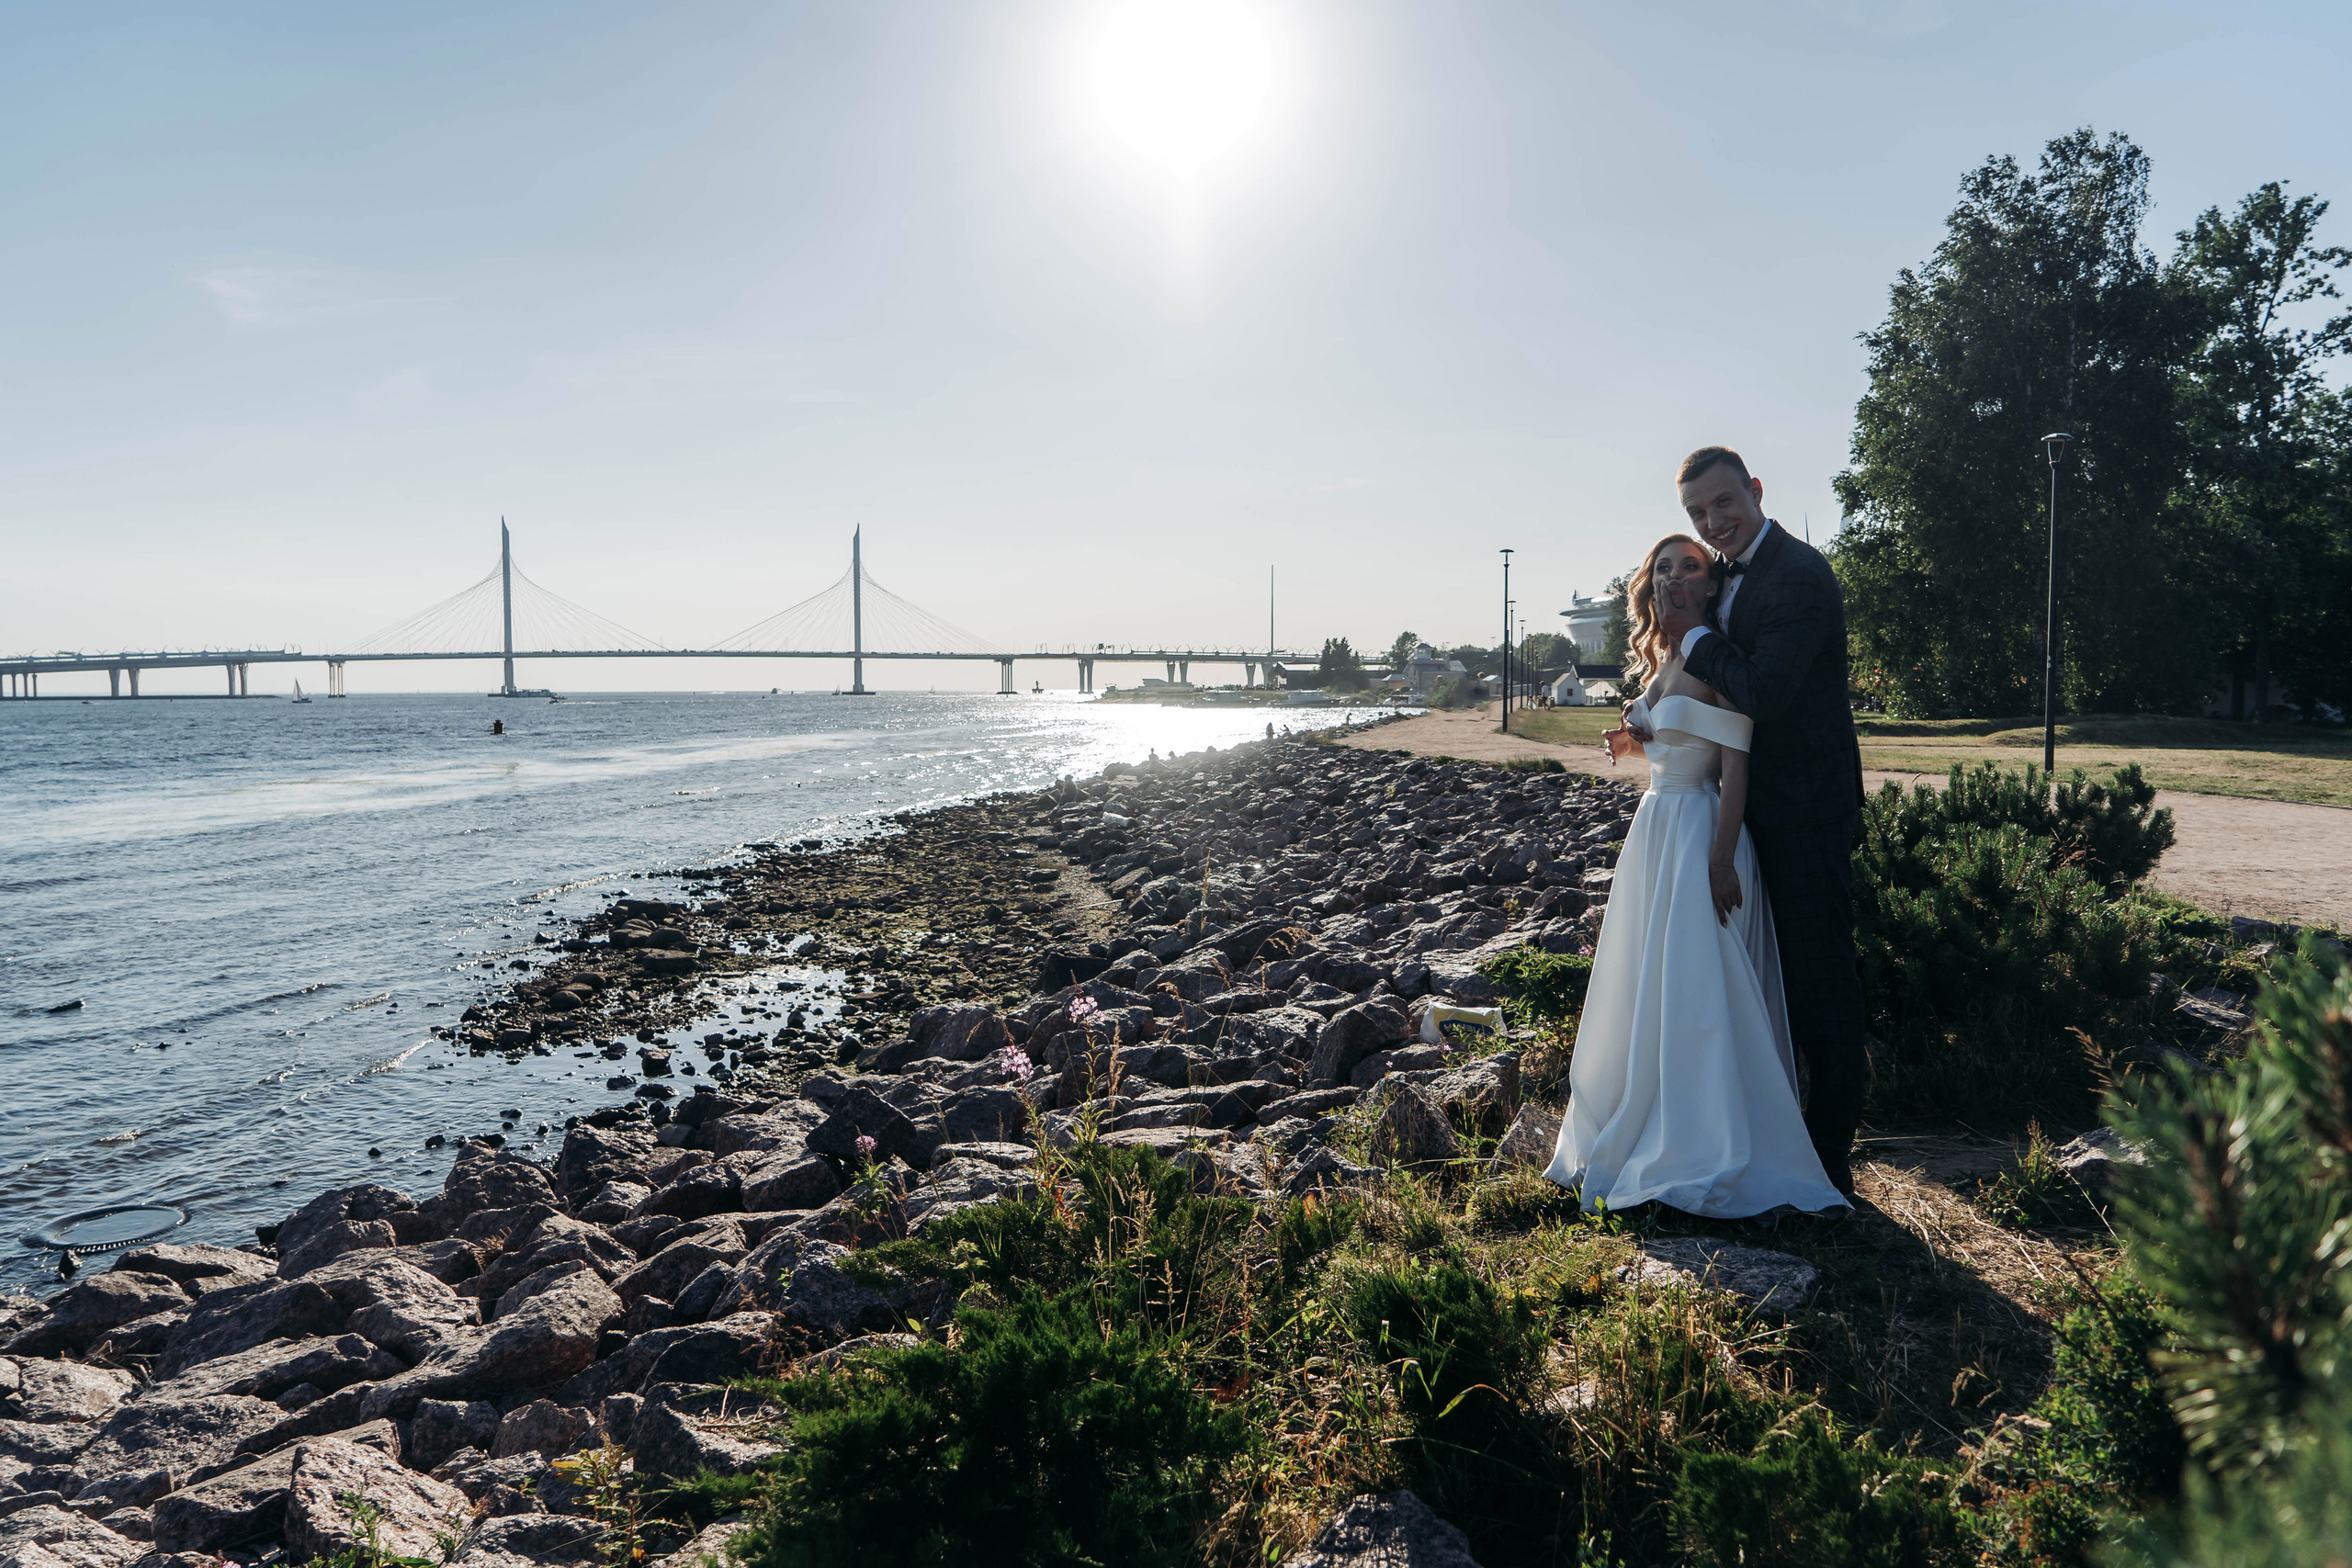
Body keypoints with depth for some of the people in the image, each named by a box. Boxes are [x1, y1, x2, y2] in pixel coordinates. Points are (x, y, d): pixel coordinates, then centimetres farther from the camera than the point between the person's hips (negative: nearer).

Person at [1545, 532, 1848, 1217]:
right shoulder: (1660, 659, 14)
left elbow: (1734, 764, -16)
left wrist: (1721, 860, -21)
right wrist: (1636, 741, 4)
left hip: (1700, 832, -9)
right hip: (1653, 827, 9)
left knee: (1698, 991, -6)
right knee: (1645, 989, 13)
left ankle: (1708, 1153, 4)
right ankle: (1645, 1134, 25)